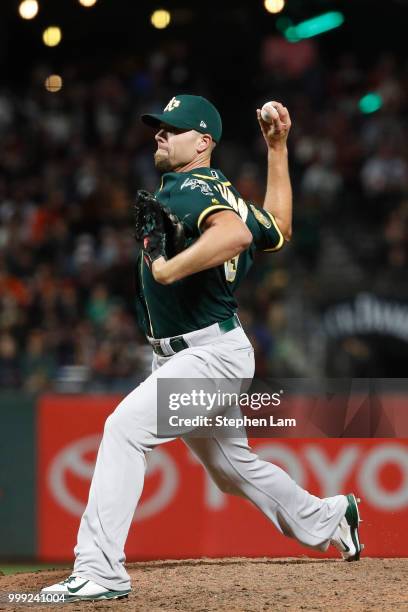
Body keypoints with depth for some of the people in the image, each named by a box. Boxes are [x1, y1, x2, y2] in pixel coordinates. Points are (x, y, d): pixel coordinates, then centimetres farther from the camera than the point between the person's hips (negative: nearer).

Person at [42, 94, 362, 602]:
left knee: (124, 427, -22)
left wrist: (169, 270, -36)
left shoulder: (192, 189, -17)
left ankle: (100, 573, -26)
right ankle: (328, 520, 41)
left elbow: (237, 234, -38)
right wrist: (276, 151, 27)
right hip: (178, 357, 11)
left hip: (213, 354, -11)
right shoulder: (217, 192, 11)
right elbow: (278, 230, 22)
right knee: (232, 466, 22)